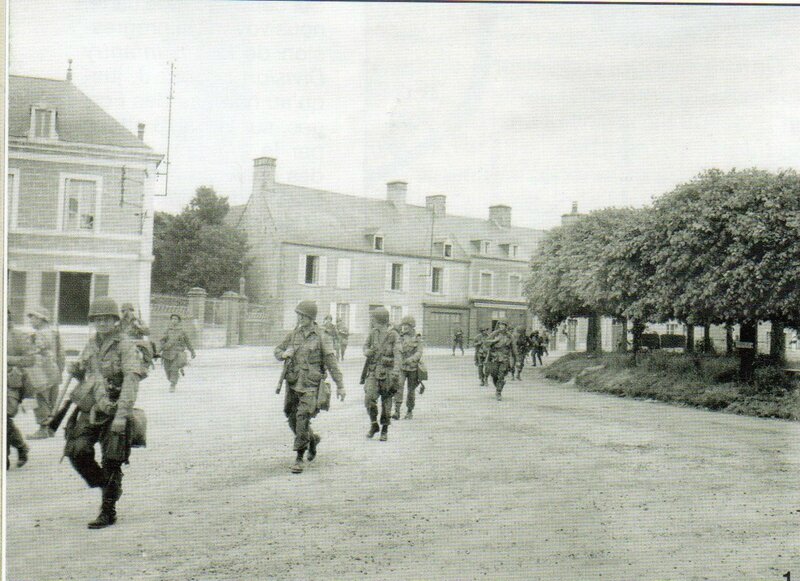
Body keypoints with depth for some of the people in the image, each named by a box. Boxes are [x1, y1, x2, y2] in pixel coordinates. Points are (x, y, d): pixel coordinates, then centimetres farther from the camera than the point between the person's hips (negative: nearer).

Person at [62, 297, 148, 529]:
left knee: (111, 462, -1)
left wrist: (122, 414, -28)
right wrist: (76, 371, 2)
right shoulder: (91, 344, 12)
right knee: (77, 451, -6)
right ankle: (103, 484, 21)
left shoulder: (126, 346, -8)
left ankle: (108, 511, 12)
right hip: (89, 409, 6)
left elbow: (131, 381, -19)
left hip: (113, 412, -6)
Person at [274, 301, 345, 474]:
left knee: (302, 420, -11)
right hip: (292, 383, 6)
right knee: (292, 418, 12)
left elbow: (331, 362, -6)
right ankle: (312, 439, 38)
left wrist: (340, 385, -8)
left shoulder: (321, 337, -6)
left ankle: (299, 458, -3)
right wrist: (284, 354, -7)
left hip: (309, 385, -6)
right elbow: (277, 351, 18)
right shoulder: (293, 335, 8)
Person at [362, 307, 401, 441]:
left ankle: (384, 430, 19)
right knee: (369, 398, -12)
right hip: (373, 371, 3)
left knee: (386, 402, 4)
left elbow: (398, 354, -15)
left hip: (387, 372, -3)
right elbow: (366, 346, 21)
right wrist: (367, 352, -4)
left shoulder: (394, 336, -8)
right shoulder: (372, 333, 6)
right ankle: (374, 425, 8)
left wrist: (396, 370, -29)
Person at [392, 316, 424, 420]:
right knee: (398, 387, -16)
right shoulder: (399, 337, 1)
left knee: (411, 390, 9)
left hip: (413, 368, 0)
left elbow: (419, 353, -13)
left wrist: (411, 359, -28)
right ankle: (397, 411, -18)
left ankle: (410, 412, 24)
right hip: (401, 367, 0)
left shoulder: (417, 338, -2)